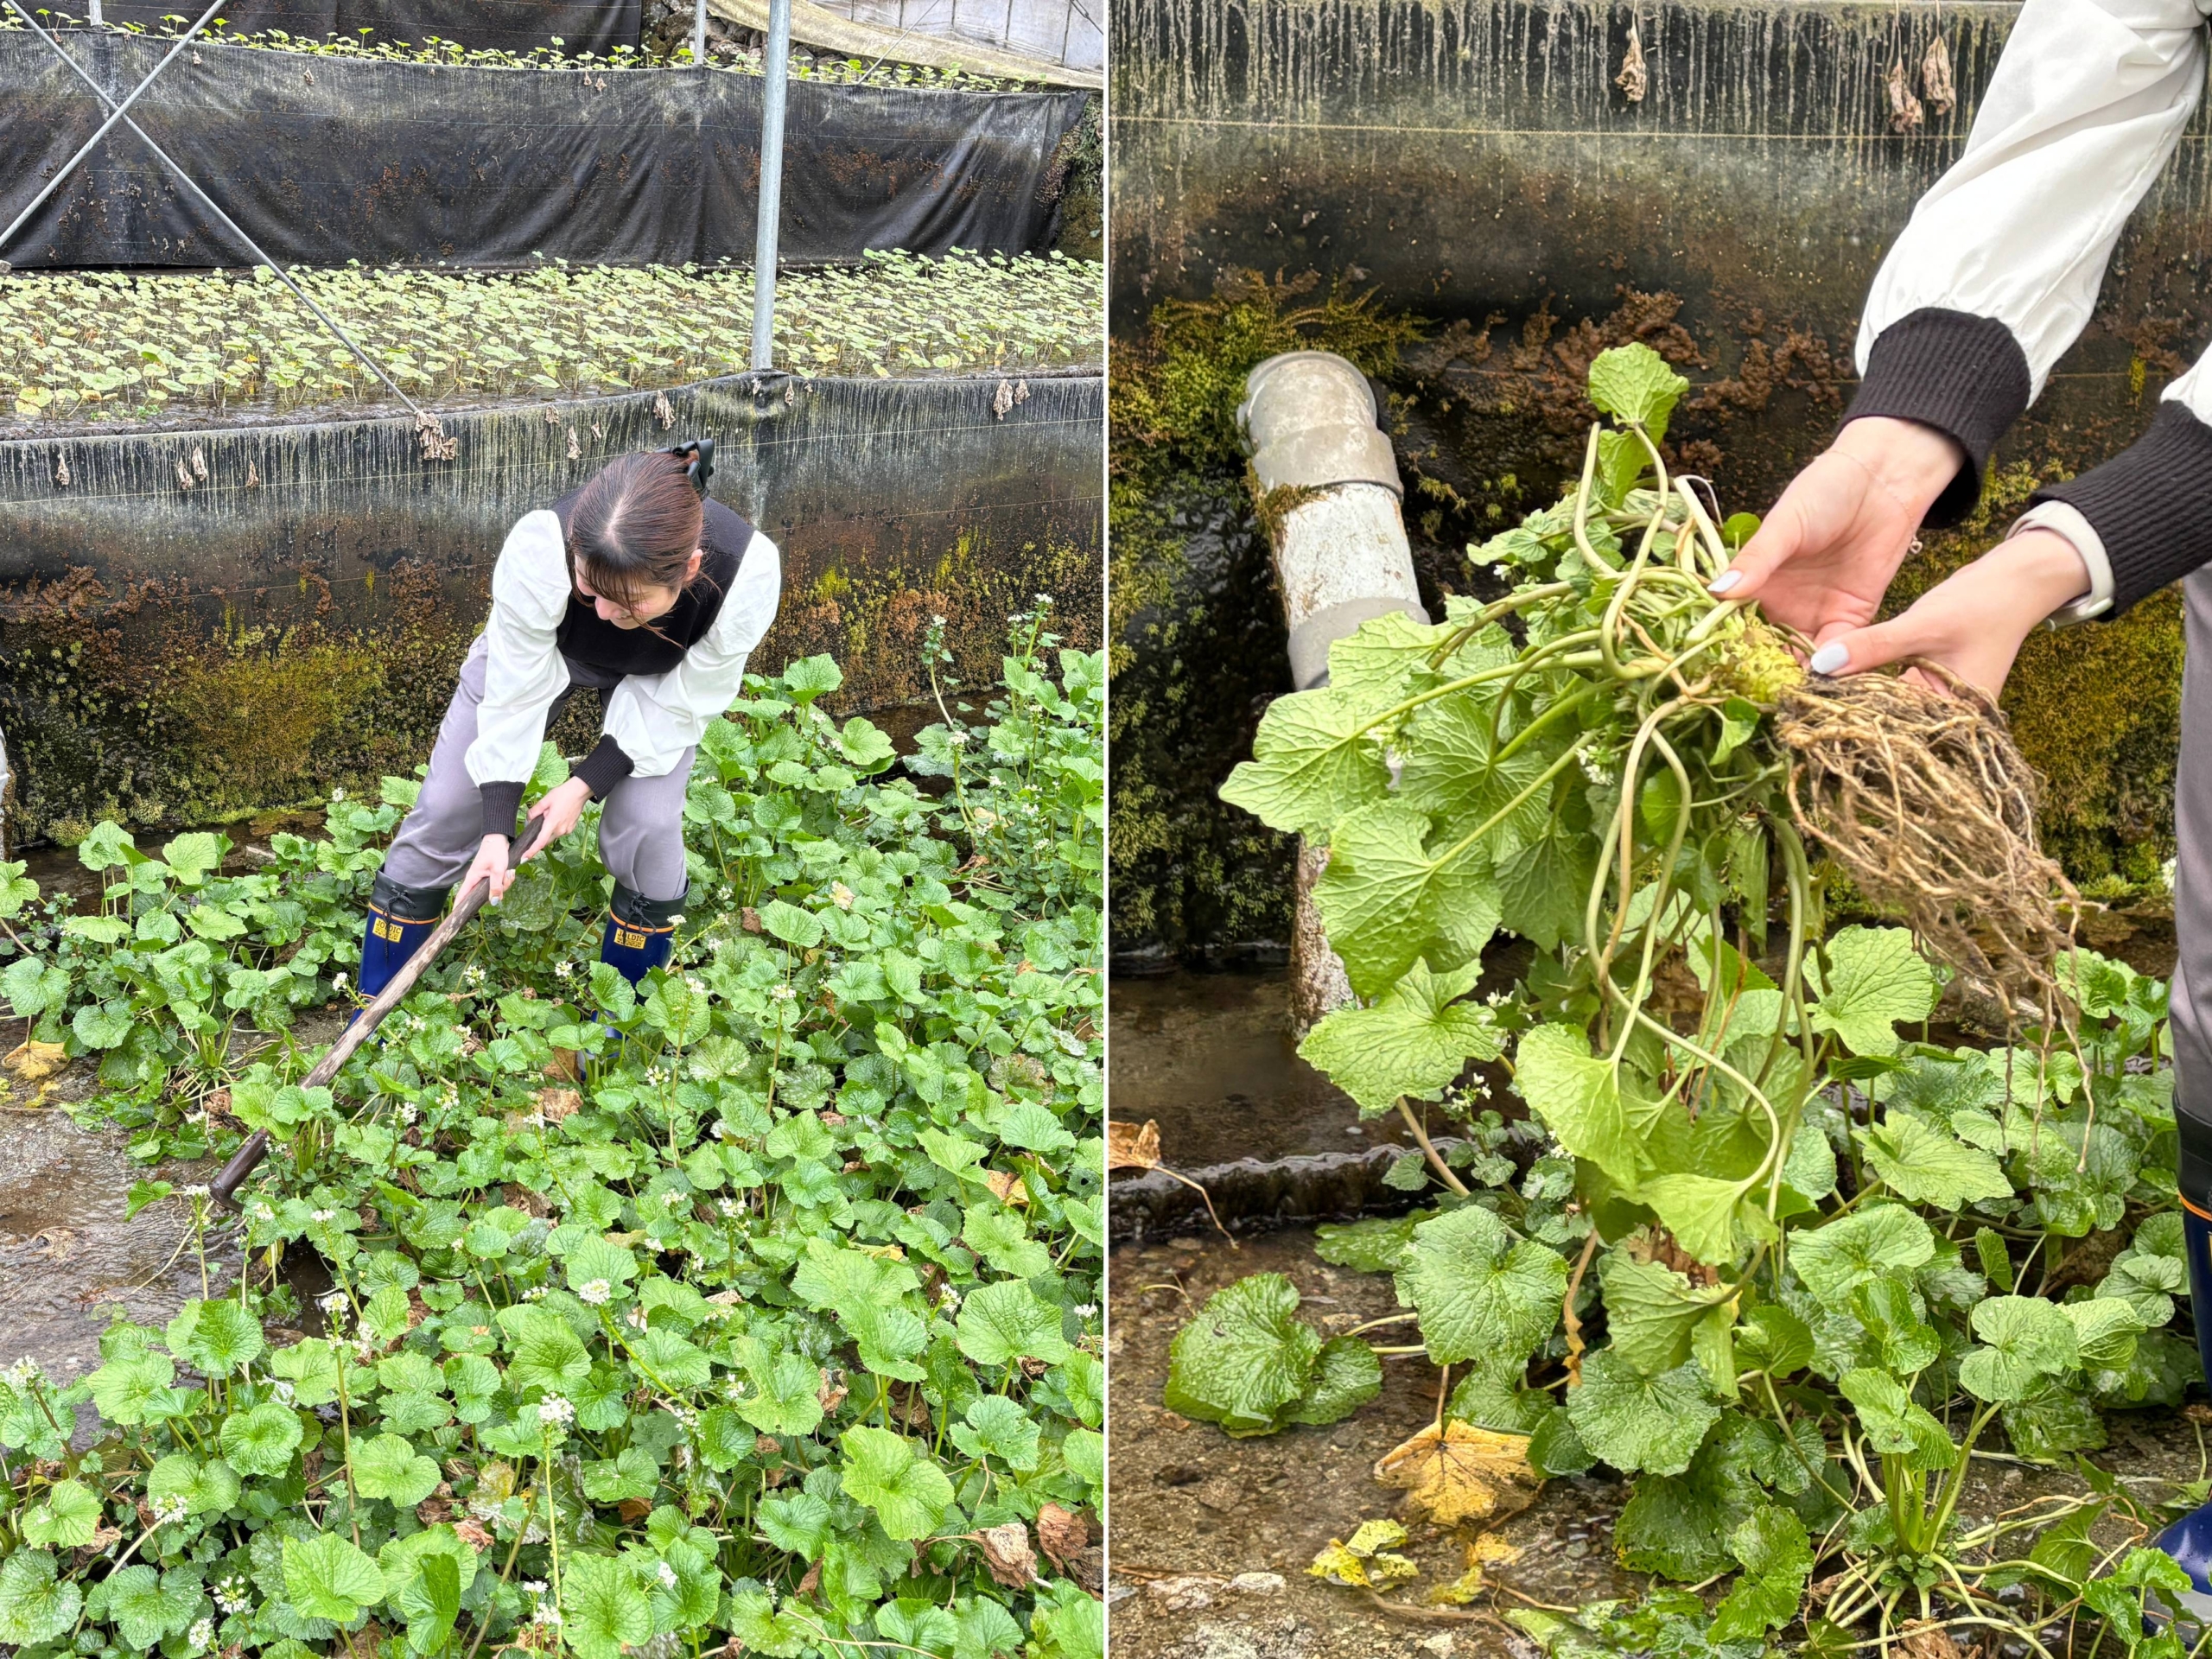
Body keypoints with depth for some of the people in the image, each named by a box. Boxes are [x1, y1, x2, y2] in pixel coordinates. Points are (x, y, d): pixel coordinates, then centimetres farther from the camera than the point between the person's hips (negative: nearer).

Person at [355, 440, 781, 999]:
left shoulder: (748, 575, -42)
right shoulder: (540, 548, -44)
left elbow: (681, 704, -24)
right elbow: (515, 691, -30)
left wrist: (585, 786, -23)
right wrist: (496, 829, -28)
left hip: (660, 677, 0)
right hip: (541, 648, 0)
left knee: (646, 826, -15)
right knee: (447, 808, -1)